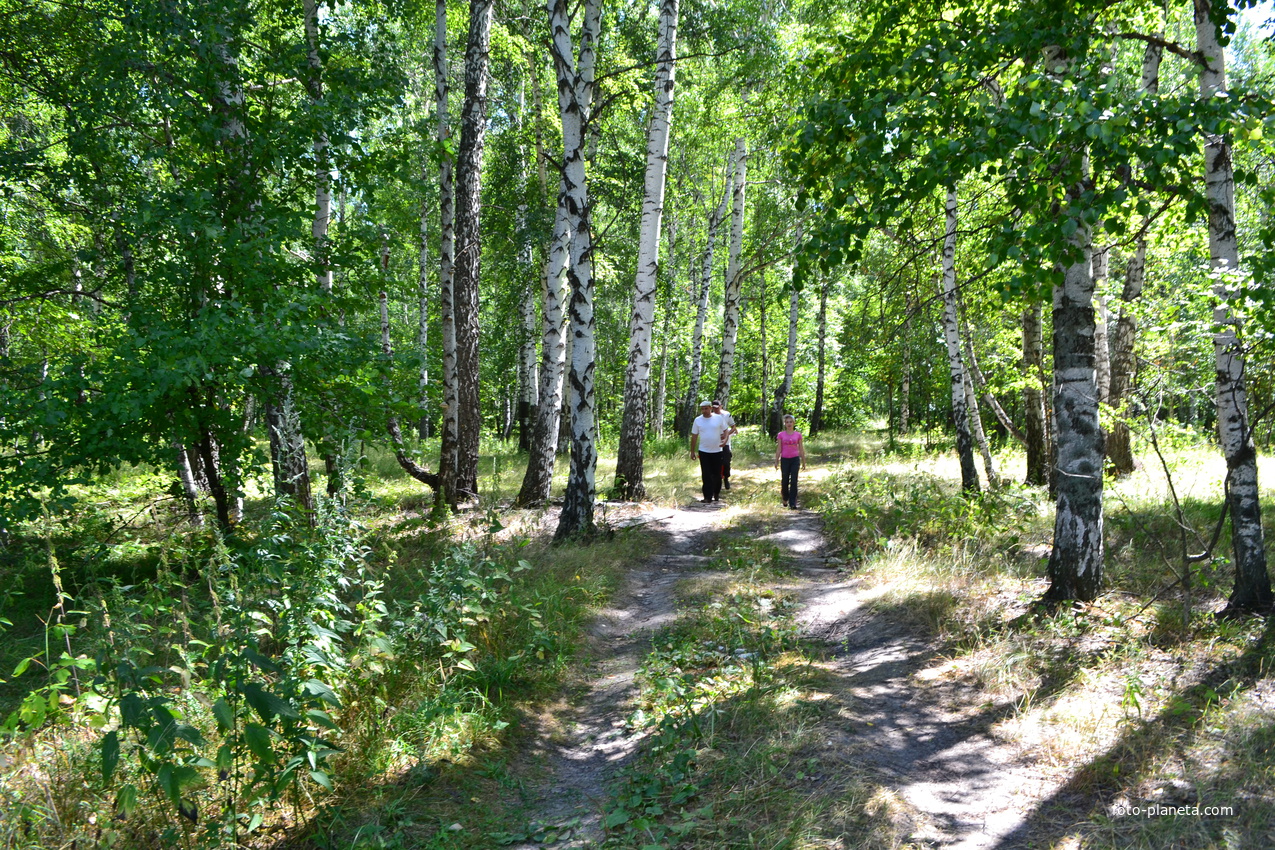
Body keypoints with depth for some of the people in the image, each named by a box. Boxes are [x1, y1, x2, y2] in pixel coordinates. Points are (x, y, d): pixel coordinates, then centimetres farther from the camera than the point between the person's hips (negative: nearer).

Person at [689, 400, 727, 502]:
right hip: (703, 451, 0)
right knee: (706, 475, -2)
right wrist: (692, 451, 5)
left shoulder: (719, 418, -1)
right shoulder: (698, 420, 1)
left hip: (717, 451, 0)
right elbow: (694, 436, 6)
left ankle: (716, 493, 26)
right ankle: (708, 496, 0)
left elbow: (725, 431, 7)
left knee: (717, 474, 7)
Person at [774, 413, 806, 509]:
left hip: (795, 459, 0)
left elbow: (801, 449, 7)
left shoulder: (798, 434, 2)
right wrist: (776, 461, 2)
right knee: (784, 481, 7)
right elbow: (778, 449, 4)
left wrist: (803, 462, 8)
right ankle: (785, 499, 30)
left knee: (794, 481, -4)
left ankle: (792, 503, -1)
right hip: (784, 459, 0)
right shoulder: (781, 435, 1)